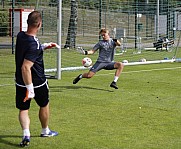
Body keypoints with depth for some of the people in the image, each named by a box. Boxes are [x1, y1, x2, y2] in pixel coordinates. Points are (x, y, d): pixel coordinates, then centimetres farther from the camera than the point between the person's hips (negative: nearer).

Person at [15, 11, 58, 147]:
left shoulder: (20, 36, -4)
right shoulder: (34, 44, -28)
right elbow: (25, 67, -33)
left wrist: (44, 46, 17)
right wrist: (30, 88, -31)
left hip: (20, 83, 5)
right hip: (38, 83, -5)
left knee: (23, 109, 10)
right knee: (44, 105, 19)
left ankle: (26, 134, -11)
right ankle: (45, 131, 37)